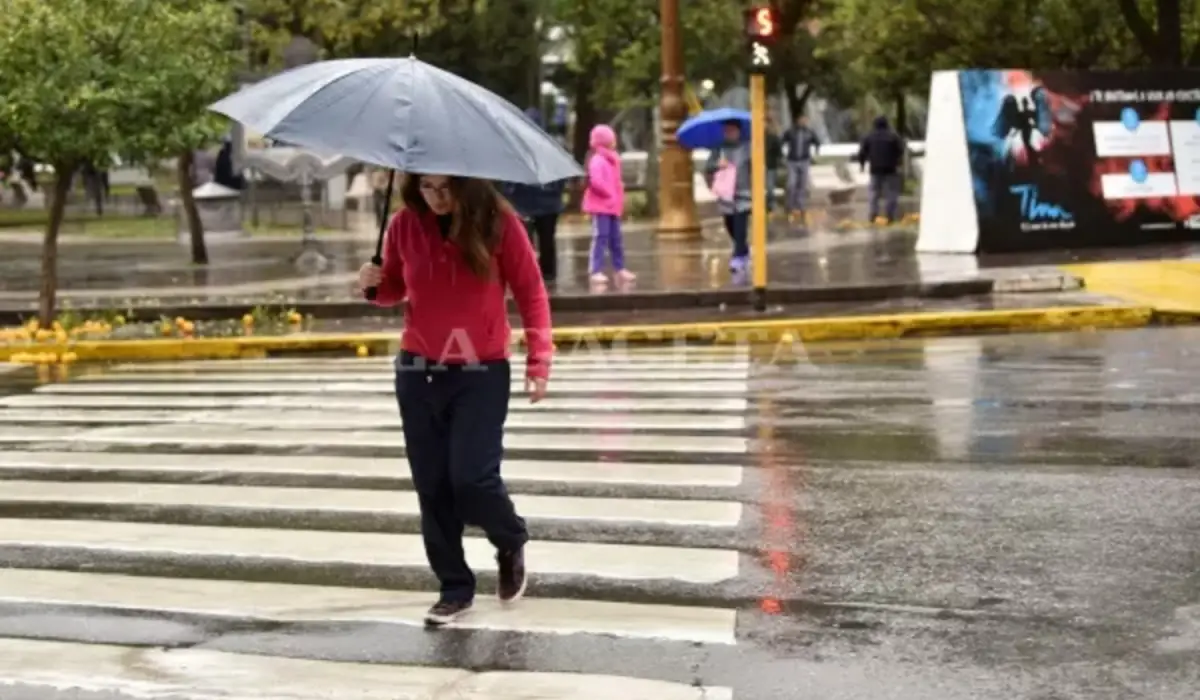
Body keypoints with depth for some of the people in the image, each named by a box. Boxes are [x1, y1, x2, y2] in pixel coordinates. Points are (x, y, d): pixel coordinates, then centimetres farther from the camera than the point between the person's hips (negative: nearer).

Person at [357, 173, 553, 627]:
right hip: (417, 372, 3)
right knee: (432, 486, 4)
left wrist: (539, 360, -13)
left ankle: (511, 545, 21)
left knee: (472, 477, -12)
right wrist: (374, 285, -10)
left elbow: (531, 292, -6)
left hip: (482, 372, -3)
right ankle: (455, 587, 18)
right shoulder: (404, 225, -2)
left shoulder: (499, 222, -10)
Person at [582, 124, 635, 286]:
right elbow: (596, 181, -27)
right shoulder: (597, 160, -15)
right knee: (600, 237, -10)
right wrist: (609, 193, -16)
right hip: (601, 206, -9)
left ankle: (620, 269, 21)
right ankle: (596, 272, -10)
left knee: (616, 238, 13)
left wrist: (618, 197, 10)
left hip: (613, 206, 9)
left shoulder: (613, 159, 16)